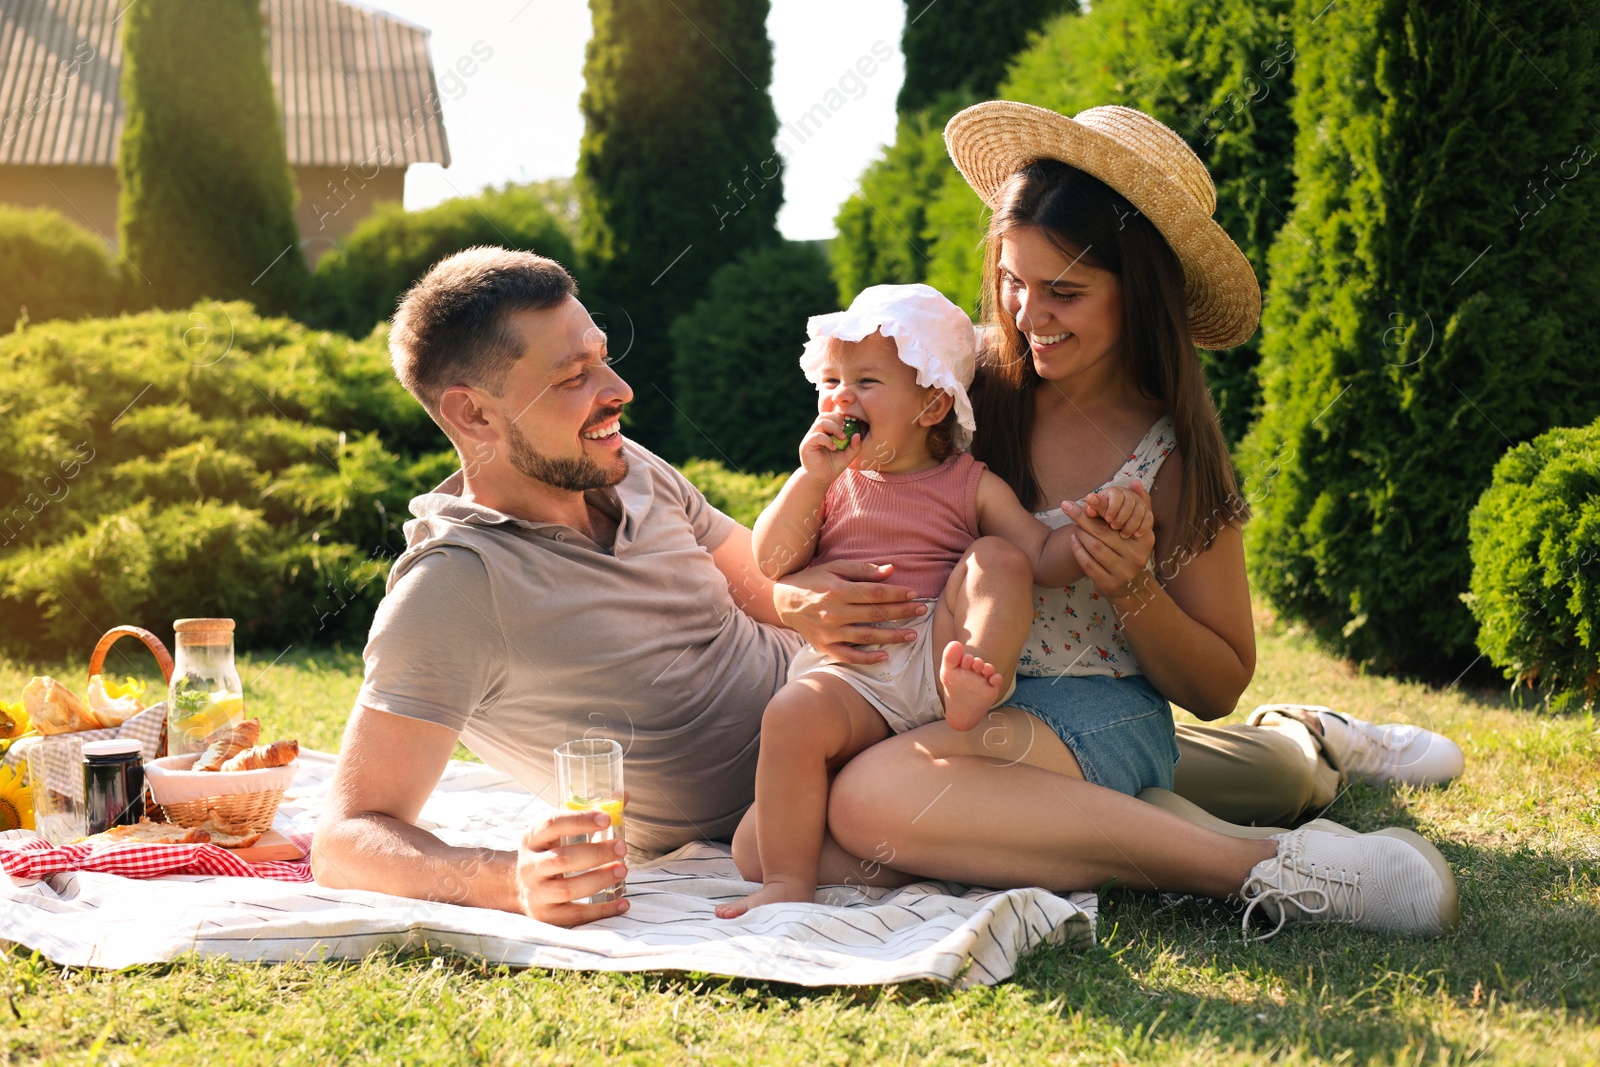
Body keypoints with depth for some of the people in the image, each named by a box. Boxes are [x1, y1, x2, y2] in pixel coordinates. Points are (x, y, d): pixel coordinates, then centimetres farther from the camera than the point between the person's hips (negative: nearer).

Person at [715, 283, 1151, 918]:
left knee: (996, 556, -17)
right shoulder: (828, 483, 19)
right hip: (847, 673, 0)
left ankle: (976, 683, -40)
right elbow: (770, 563, 7)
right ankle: (789, 879, -26)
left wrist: (1100, 523, -13)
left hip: (936, 652, 0)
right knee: (792, 715, -32)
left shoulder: (969, 486, 15)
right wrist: (811, 478, -4)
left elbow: (1045, 559, 7)